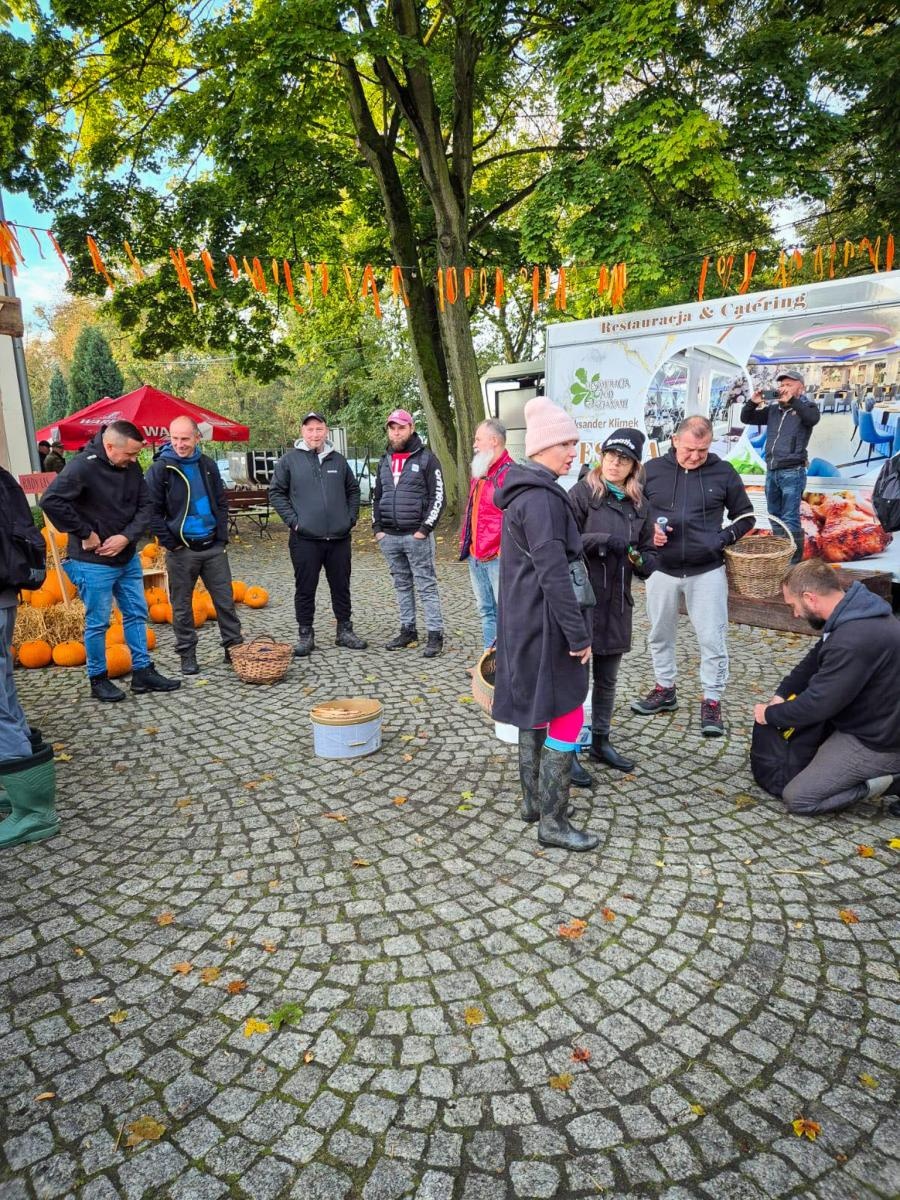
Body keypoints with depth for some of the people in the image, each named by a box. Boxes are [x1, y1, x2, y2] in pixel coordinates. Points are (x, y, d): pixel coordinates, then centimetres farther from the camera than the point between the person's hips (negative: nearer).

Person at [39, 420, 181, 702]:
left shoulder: (131, 467, 0)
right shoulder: (83, 466, -19)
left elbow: (145, 506, 1)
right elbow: (51, 501, -26)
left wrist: (127, 536, -14)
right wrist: (84, 533, -20)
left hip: (128, 558, 7)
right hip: (94, 563, -7)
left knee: (137, 614, 13)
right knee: (98, 622, 5)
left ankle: (142, 672, 24)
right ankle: (98, 679, 20)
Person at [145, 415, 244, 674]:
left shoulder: (208, 466, 6)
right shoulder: (160, 469, -7)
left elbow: (221, 503, 12)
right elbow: (152, 512, -6)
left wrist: (222, 537, 4)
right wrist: (170, 543, -9)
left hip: (213, 546, 3)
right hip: (181, 550, -3)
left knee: (225, 600, 7)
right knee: (182, 606, 6)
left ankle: (235, 648, 18)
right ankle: (187, 655, 18)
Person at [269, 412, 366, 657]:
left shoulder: (338, 460, 9)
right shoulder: (289, 460, -1)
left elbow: (353, 490, 19)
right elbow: (276, 492, 1)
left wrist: (351, 517, 8)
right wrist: (292, 520, -7)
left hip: (339, 538, 3)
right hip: (305, 539, -3)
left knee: (341, 587, 11)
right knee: (305, 589, 4)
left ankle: (345, 631, 23)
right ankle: (305, 635, 16)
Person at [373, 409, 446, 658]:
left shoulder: (426, 458, -3)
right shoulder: (384, 461, 15)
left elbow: (438, 497, -7)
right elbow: (377, 496, 20)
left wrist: (425, 529, -13)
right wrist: (377, 527, 8)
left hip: (417, 536, -6)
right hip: (389, 537, 6)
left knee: (426, 586, -3)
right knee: (402, 585, 13)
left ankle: (435, 634, 2)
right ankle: (408, 630, 21)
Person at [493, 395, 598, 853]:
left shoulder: (525, 491, 13)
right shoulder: (541, 498, -19)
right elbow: (553, 574, -24)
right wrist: (579, 633, -20)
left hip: (524, 622, 10)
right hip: (546, 625, -10)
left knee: (536, 710, 18)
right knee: (566, 717, -2)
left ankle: (532, 800, 31)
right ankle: (552, 821, 7)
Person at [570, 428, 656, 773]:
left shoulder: (638, 504, 10)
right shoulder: (583, 492, -6)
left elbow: (649, 553, 13)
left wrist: (641, 560, -9)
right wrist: (603, 540, -22)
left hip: (616, 603, 6)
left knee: (607, 679, 17)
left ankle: (600, 741, 33)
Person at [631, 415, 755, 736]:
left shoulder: (723, 472, 0)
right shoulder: (652, 470, 0)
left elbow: (745, 516, 9)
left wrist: (722, 539, -8)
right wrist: (647, 532, -10)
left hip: (707, 571, -1)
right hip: (662, 569, 2)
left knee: (712, 638, 0)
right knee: (660, 634, 14)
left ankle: (712, 701, 13)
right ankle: (665, 689, 32)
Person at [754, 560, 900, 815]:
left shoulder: (854, 640, -33)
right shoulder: (854, 611, -1)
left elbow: (818, 703, -25)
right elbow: (814, 661, 12)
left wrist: (770, 715, -8)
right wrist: (781, 694, 1)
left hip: (876, 743, -9)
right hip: (877, 722, 9)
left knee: (797, 799, -6)